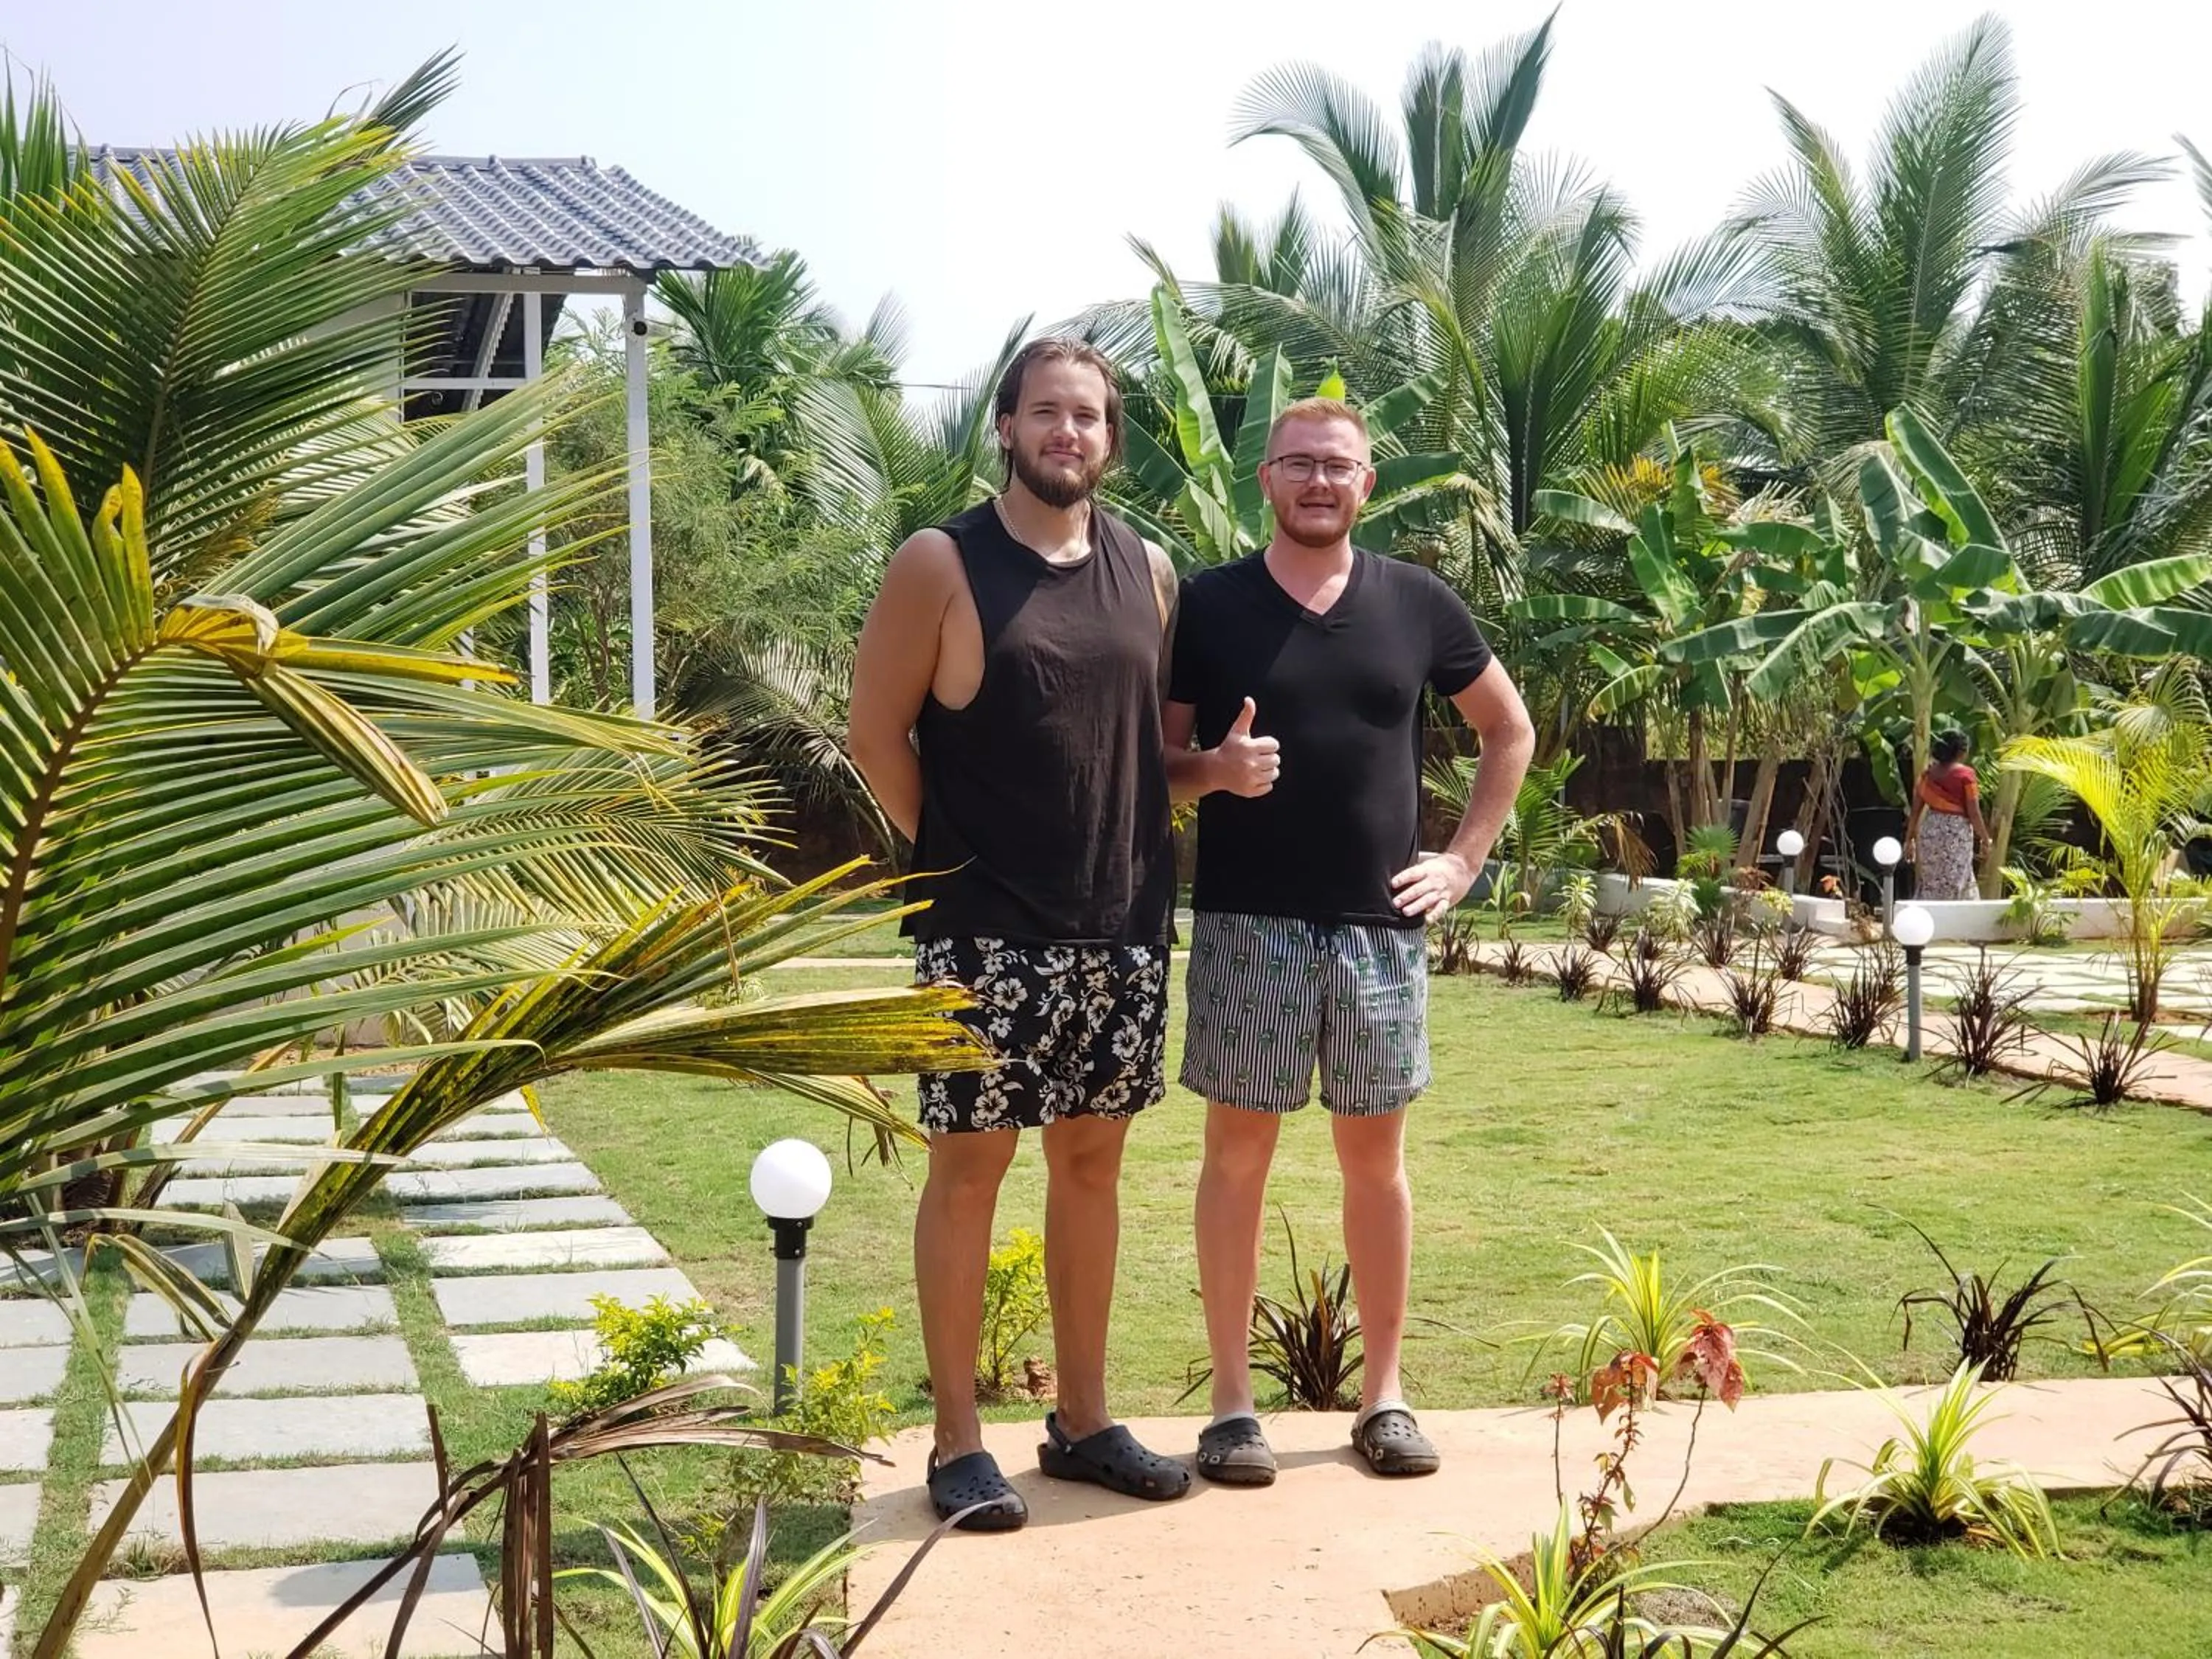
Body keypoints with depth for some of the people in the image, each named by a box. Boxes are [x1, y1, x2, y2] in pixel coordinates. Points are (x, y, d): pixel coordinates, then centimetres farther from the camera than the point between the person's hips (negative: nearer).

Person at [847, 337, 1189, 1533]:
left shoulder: (1147, 571, 9)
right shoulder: (941, 566, -6)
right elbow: (876, 733, -4)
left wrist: (1147, 854, 5)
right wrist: (946, 856, -4)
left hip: (1123, 924, 5)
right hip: (987, 930, -5)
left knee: (1091, 1161, 12)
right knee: (969, 1165, 0)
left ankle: (1083, 1420, 23)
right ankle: (958, 1442, 9)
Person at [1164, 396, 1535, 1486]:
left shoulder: (1418, 605, 7)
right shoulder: (1208, 605, 1)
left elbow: (1510, 731, 17)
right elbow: (1151, 758, 4)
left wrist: (1465, 859, 8)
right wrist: (1214, 769, -17)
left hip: (1382, 924, 2)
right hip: (1248, 923, -2)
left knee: (1375, 1154, 8)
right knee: (1238, 1149, 1)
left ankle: (1384, 1392, 18)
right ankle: (1232, 1401, 10)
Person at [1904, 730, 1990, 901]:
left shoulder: (1928, 774, 5)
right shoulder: (1965, 774, -10)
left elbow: (1916, 810, 6)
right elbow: (1974, 813, -10)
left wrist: (1909, 839, 13)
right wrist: (1985, 838, 3)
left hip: (1929, 829, 5)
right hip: (1956, 832, -5)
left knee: (1930, 882, 12)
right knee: (1952, 885, 2)